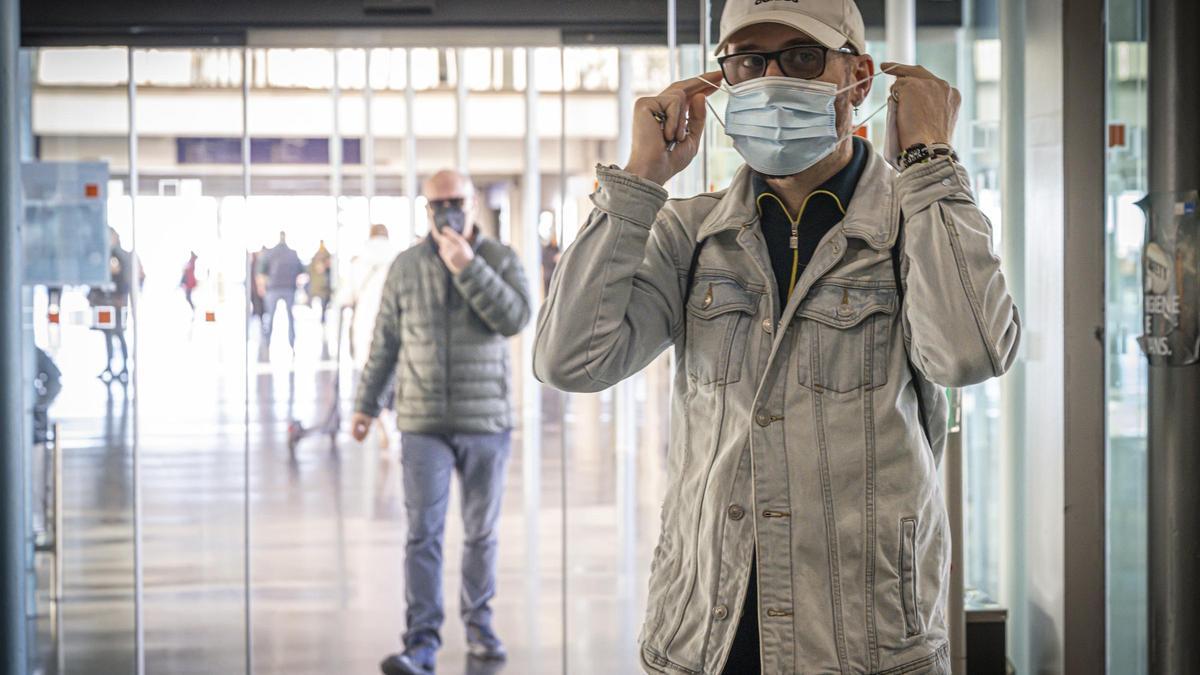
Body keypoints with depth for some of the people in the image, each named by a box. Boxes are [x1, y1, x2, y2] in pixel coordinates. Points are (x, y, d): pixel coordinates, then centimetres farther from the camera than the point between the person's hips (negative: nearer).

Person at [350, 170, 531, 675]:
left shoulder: (501, 259, 2)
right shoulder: (406, 266, 6)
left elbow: (515, 318, -16)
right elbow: (385, 340, 11)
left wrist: (467, 266, -20)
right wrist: (366, 403, 13)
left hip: (486, 422, 0)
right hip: (423, 424, 0)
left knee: (482, 532, 9)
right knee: (423, 534, -6)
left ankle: (479, 624, 25)